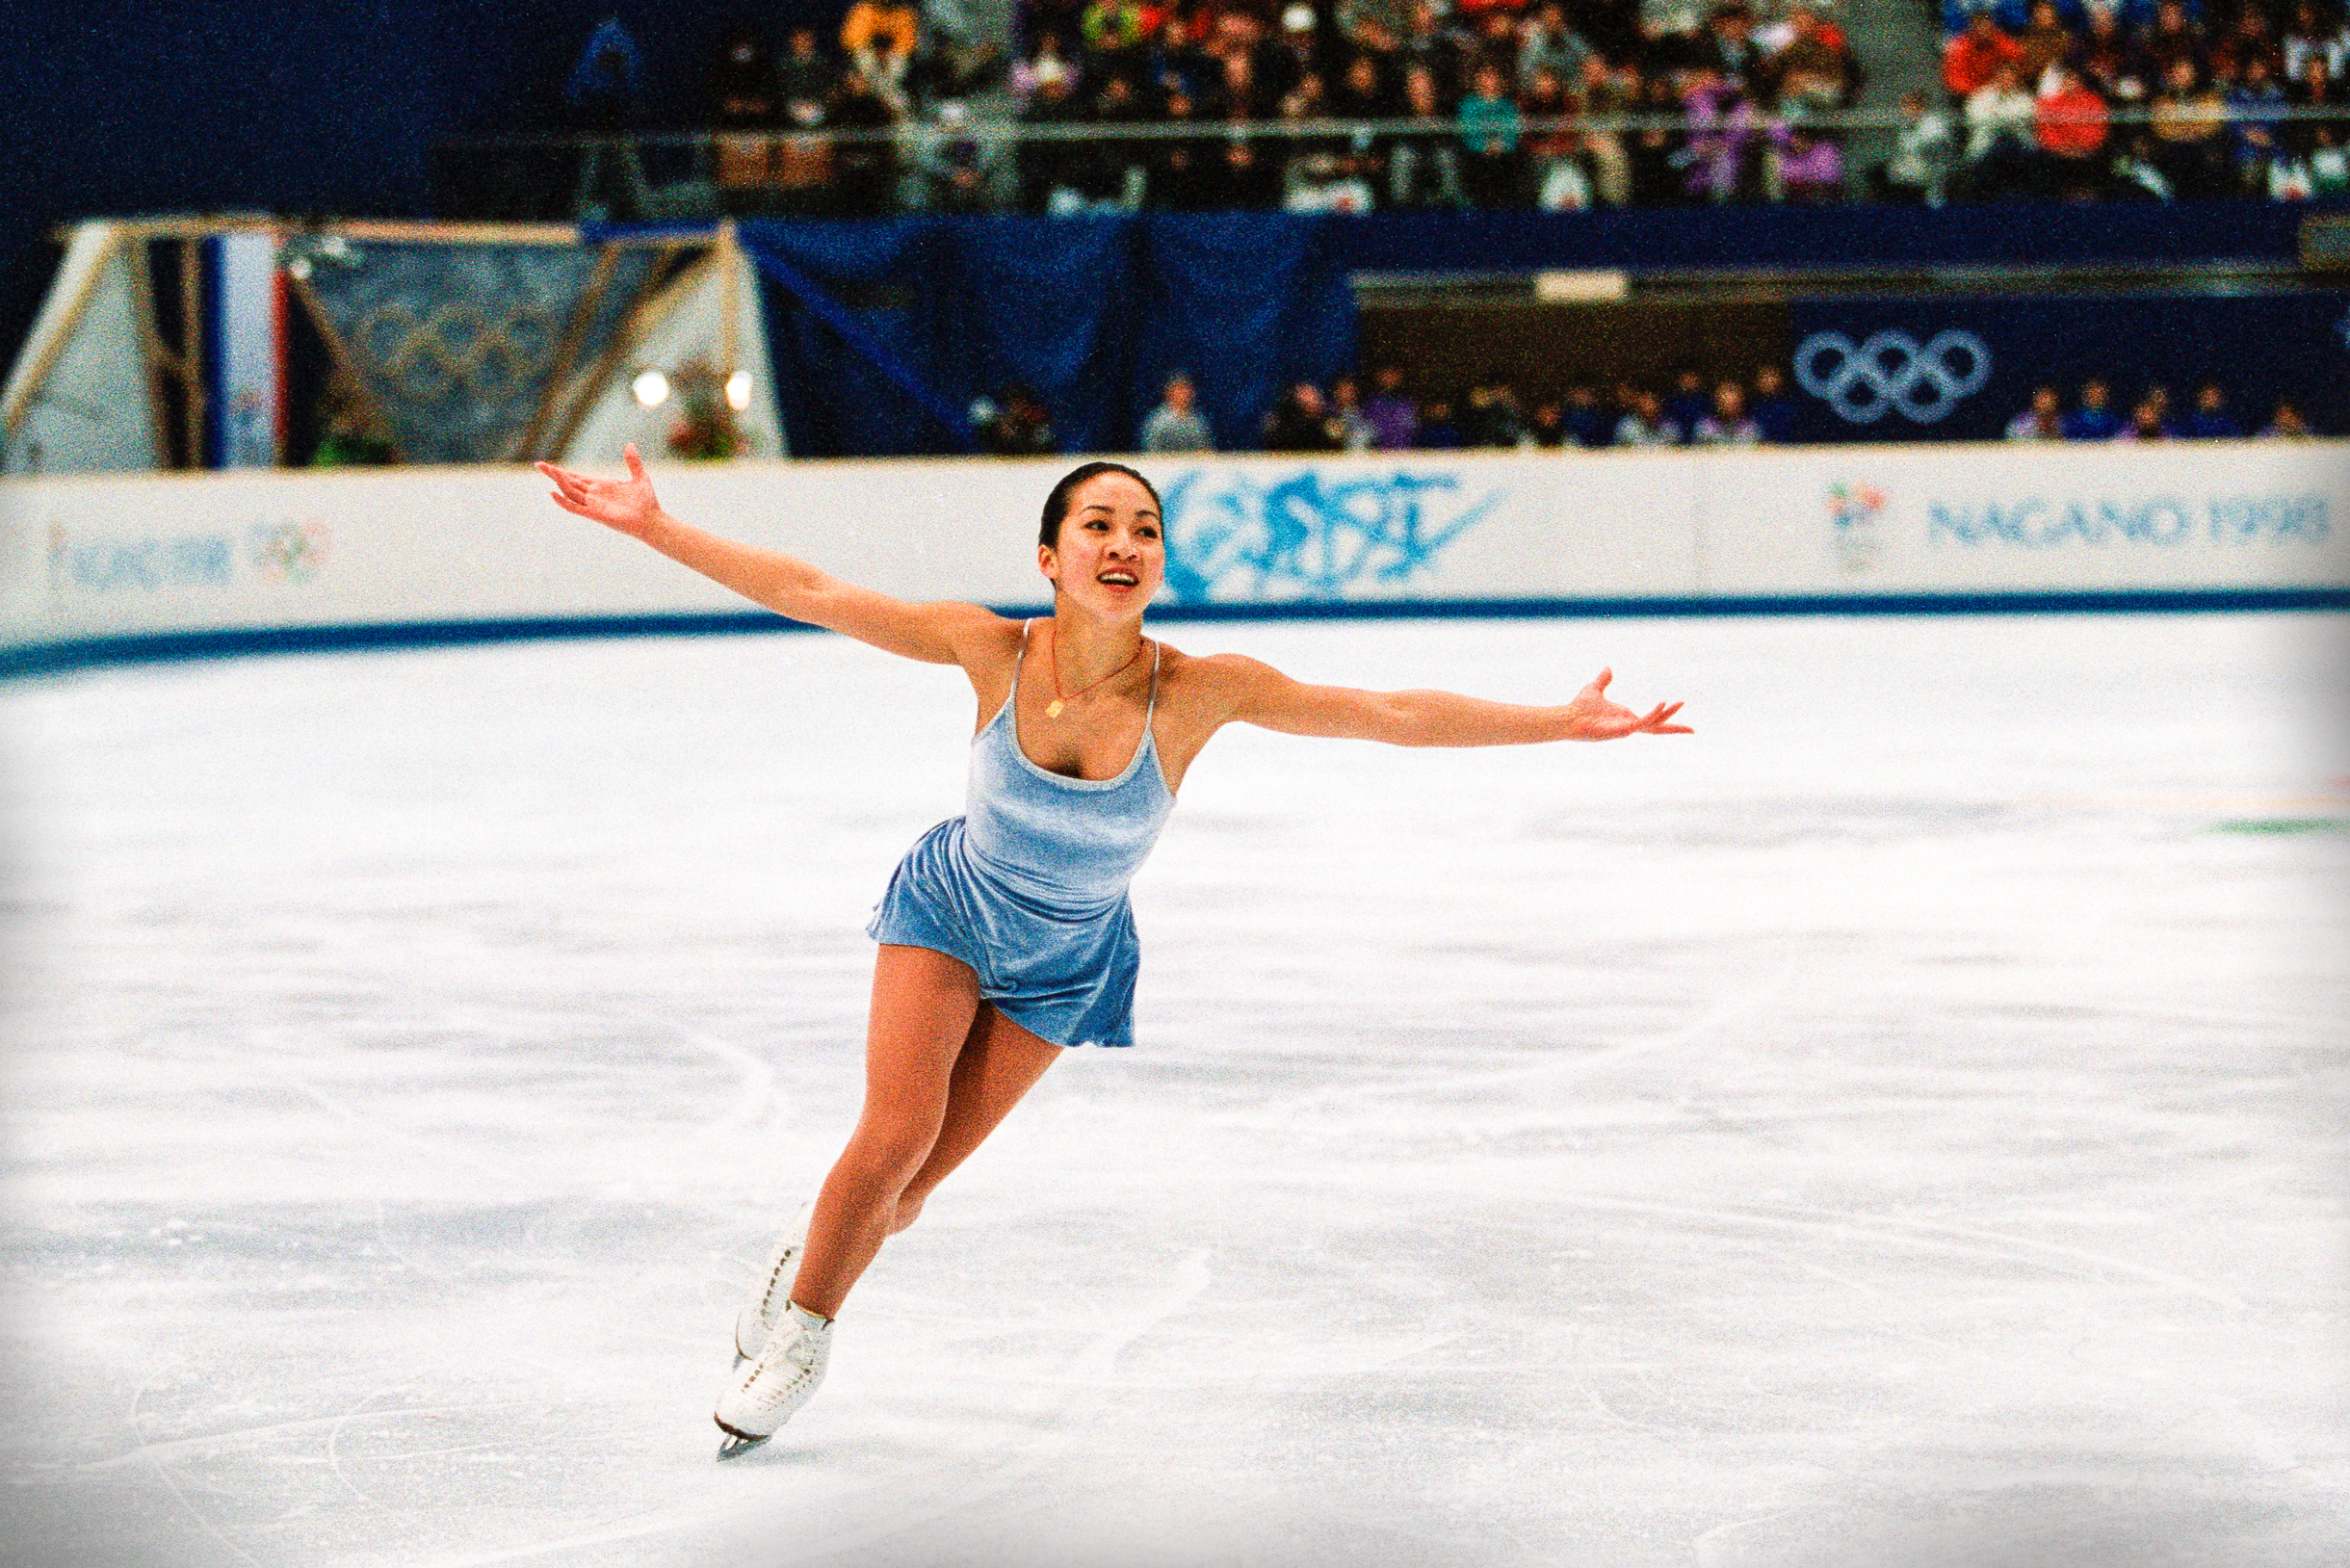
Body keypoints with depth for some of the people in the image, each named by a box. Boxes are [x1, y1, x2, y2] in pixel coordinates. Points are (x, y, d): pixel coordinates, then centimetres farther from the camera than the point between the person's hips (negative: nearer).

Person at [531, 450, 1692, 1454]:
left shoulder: (1201, 691, -28)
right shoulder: (994, 652, -26)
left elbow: (1393, 716, -25)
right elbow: (807, 594, -22)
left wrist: (1563, 724, -29)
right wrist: (656, 528, -25)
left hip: (1064, 961, 1)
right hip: (949, 908, -1)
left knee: (915, 1180, 3)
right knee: (894, 1137, -16)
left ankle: (801, 1331, 33)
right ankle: (798, 1327, 13)